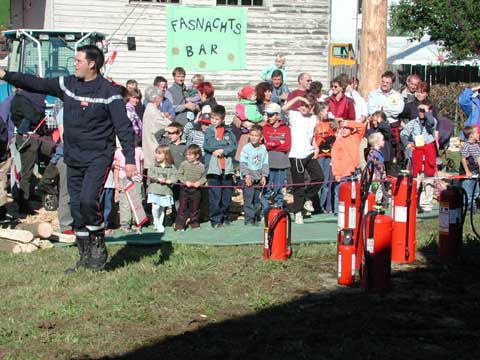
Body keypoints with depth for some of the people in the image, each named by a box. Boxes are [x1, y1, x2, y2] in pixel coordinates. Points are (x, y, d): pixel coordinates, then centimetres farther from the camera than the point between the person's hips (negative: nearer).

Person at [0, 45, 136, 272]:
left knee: (88, 199, -23)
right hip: (73, 158, 6)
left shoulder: (108, 92, -9)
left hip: (99, 157, -6)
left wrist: (130, 159, -17)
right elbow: (37, 84, 10)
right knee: (76, 207, 8)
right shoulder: (67, 84, 7)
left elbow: (124, 127, -11)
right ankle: (85, 258, 19)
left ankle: (99, 245, 0)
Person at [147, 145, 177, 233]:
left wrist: (170, 181, -22)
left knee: (162, 209, 7)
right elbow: (150, 175, -5)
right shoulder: (153, 166, 6)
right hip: (154, 190, -1)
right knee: (155, 207, -13)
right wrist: (158, 179, -18)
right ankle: (156, 222, 8)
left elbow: (175, 176, -3)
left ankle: (160, 224, 20)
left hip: (166, 191, 1)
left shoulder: (171, 167, 4)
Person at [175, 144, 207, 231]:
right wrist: (185, 182, -13)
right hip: (185, 189, -1)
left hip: (196, 190, 1)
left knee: (195, 207, 9)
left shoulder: (201, 166, 1)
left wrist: (199, 182, -14)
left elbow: (204, 177, 5)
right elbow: (179, 175, 1)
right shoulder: (184, 164, 0)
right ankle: (179, 224, 1)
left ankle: (195, 223, 23)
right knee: (183, 207, -2)